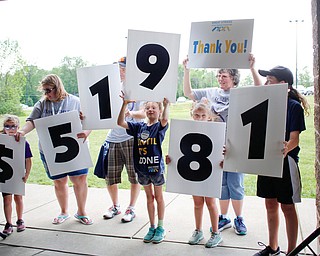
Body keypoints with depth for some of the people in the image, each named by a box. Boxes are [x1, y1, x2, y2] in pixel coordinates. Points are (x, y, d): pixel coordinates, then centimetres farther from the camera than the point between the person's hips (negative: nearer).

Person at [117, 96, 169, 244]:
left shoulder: (160, 126, -6)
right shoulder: (139, 127, 3)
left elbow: (165, 120, -30)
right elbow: (121, 123, -6)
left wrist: (166, 104, -39)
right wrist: (124, 105, -15)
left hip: (156, 166, -4)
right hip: (142, 167, 4)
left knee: (158, 197, 11)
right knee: (149, 197, 16)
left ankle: (160, 228, 24)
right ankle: (152, 227, 28)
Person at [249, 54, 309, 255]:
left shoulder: (294, 106, -12)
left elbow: (294, 138, -17)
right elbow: (259, 89, 28)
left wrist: (285, 149, -36)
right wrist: (252, 67, 29)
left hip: (285, 161, -6)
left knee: (287, 207, 3)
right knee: (271, 204, 14)